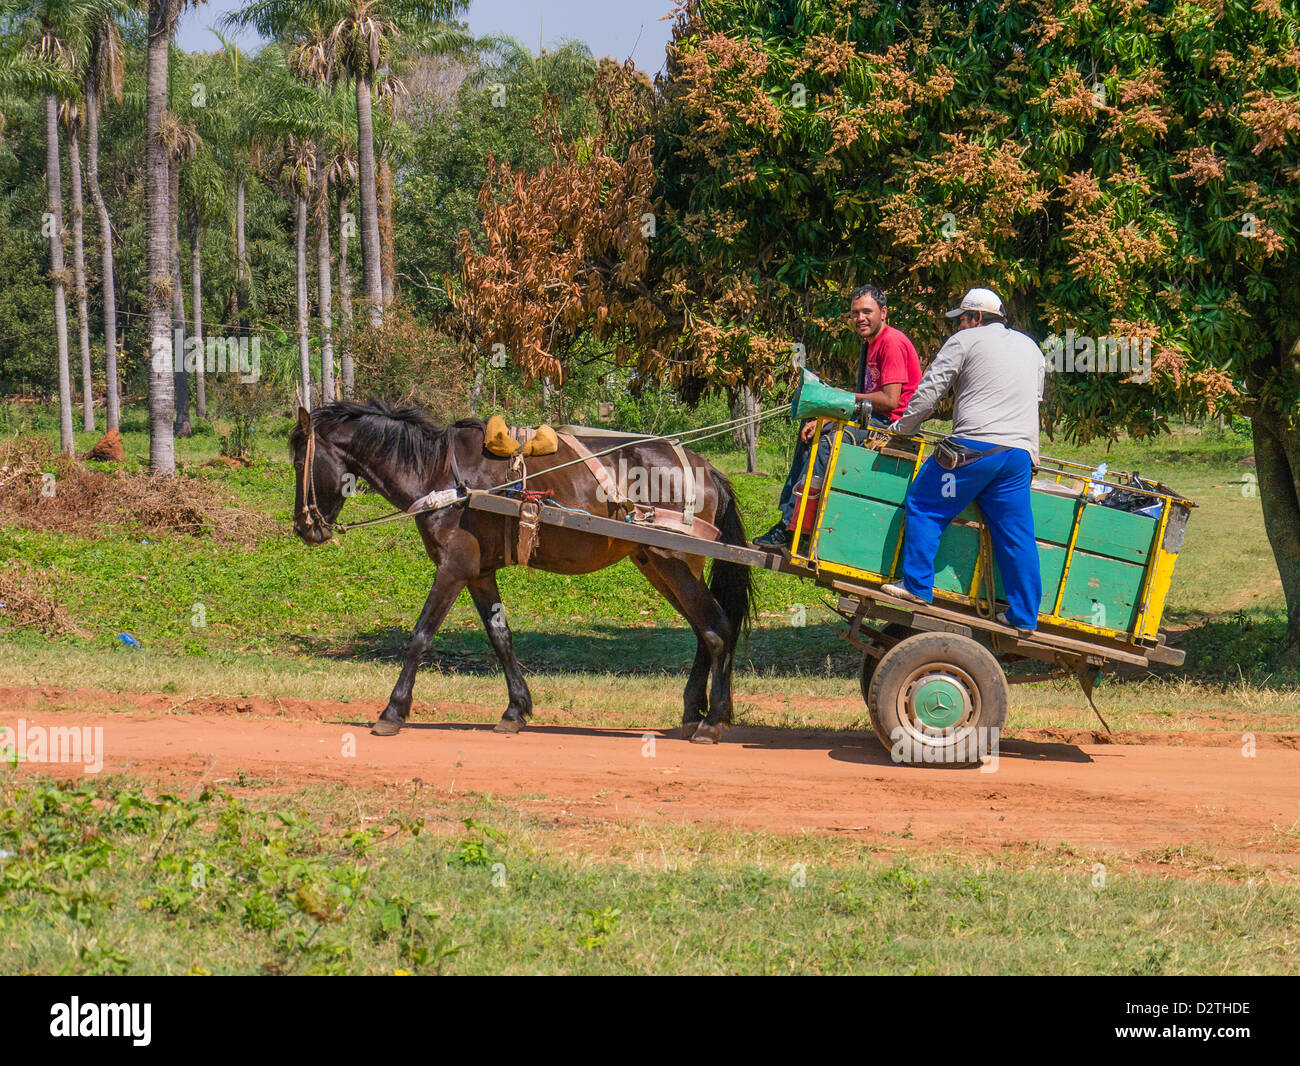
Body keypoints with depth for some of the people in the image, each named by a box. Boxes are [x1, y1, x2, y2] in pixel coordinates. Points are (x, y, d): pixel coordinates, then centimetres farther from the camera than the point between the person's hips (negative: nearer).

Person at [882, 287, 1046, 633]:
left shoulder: (965, 341, 5)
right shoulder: (1031, 348, 24)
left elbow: (929, 390, 3)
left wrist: (901, 428, 16)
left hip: (975, 446, -6)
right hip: (1020, 454, 6)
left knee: (924, 506, 6)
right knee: (1016, 534, 6)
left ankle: (917, 587, 0)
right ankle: (1024, 616, 5)